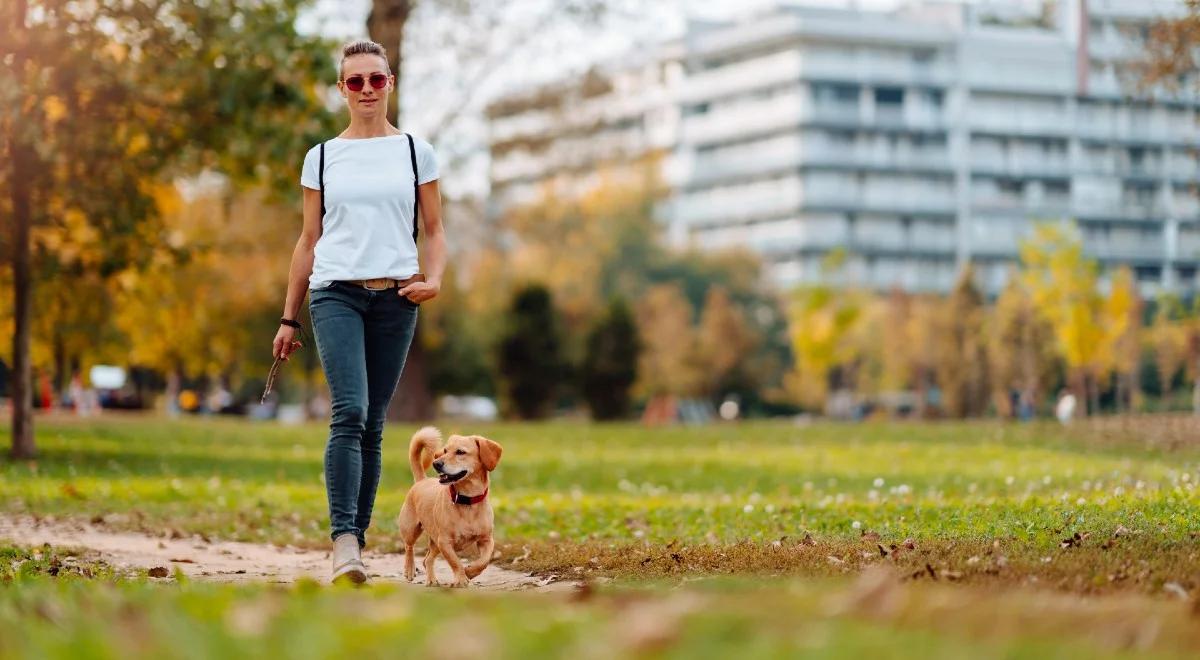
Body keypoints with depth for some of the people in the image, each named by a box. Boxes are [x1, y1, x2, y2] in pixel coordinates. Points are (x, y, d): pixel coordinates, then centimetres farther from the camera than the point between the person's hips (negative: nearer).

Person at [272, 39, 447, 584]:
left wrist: (434, 278, -8)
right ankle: (344, 540, -25)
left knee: (373, 425, 3)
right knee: (349, 412, -19)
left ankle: (356, 538, 10)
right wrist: (288, 318, 13)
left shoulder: (416, 152, 10)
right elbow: (308, 241, 14)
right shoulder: (322, 158, 10)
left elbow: (434, 232, 12)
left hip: (395, 297, 1)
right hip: (336, 293, -1)